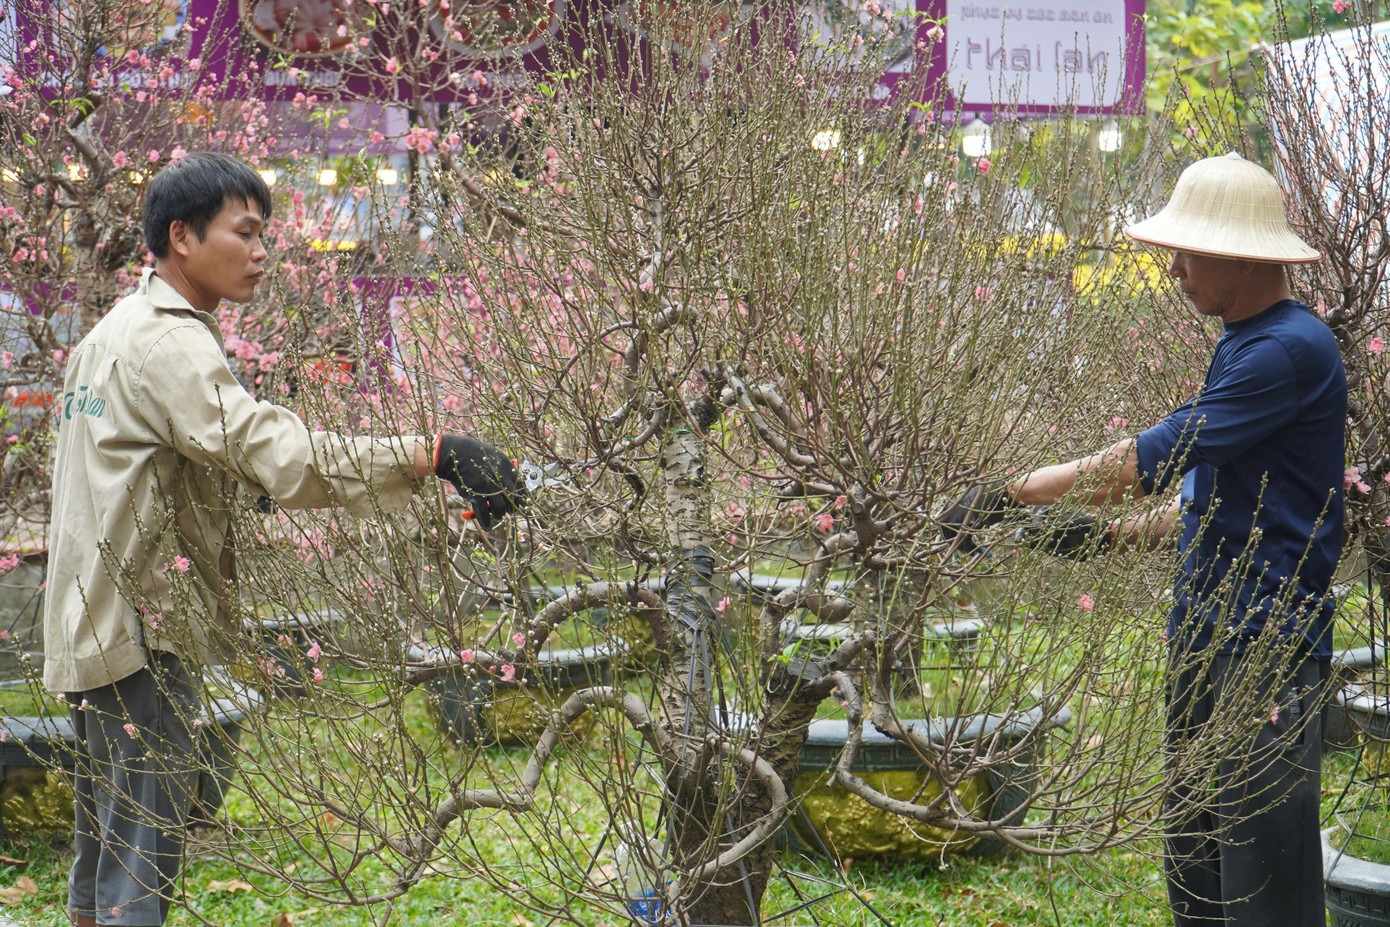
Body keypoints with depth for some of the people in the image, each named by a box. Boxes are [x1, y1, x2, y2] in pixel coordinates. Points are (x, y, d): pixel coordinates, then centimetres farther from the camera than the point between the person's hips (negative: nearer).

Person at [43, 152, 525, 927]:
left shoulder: (114, 333, 17)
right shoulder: (168, 344, -16)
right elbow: (279, 454, -28)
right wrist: (432, 455, -32)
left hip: (93, 628, 11)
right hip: (142, 631, -11)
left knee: (106, 849, 18)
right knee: (144, 852, -9)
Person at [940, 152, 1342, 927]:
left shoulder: (1291, 348, -17)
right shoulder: (1241, 344, 16)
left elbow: (1161, 457, -20)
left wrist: (1014, 493, -15)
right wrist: (1119, 535, 13)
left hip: (1267, 644, -10)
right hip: (1209, 632, 10)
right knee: (1194, 861, 15)